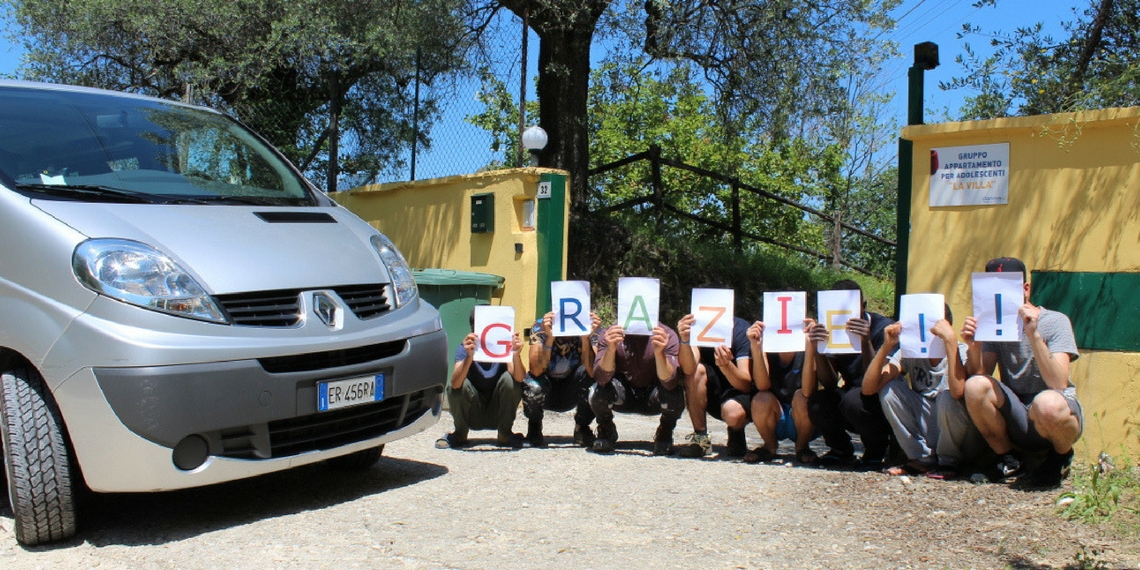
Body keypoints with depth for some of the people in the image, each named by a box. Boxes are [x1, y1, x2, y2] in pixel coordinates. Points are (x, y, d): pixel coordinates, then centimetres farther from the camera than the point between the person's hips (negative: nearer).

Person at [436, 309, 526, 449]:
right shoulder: (465, 348, -13)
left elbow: (519, 378, -28)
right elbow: (455, 383, -31)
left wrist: (516, 355, -47)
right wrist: (469, 356, -47)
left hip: (499, 414, 0)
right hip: (473, 415, 0)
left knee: (509, 378, -25)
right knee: (454, 387, -27)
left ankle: (504, 434, -5)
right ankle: (460, 433, 1)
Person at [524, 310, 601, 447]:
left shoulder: (587, 328, -18)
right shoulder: (540, 326, -22)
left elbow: (591, 371, -32)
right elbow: (536, 371, -35)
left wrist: (586, 338, -44)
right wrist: (549, 337, -47)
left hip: (571, 393, 1)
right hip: (546, 392, -1)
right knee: (534, 388, -35)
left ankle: (582, 428, -3)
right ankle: (534, 427, 2)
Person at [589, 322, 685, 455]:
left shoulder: (667, 335, -20)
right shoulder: (611, 334, -17)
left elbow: (670, 383, -31)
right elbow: (601, 378, -29)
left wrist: (659, 353, -48)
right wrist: (610, 349, -46)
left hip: (653, 398, 0)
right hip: (623, 397, 0)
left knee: (675, 395, -33)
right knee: (598, 392, -30)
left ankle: (664, 434, 3)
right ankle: (606, 431, 5)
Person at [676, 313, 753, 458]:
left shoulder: (741, 329, -18)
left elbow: (746, 384, -25)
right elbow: (688, 369, -28)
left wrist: (726, 365, -44)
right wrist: (684, 341, -46)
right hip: (712, 395, 4)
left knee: (733, 412, -36)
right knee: (697, 370, -26)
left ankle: (736, 435, 2)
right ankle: (700, 438, -14)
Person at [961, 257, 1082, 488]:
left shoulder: (1055, 322, -10)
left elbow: (1058, 384, -24)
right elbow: (980, 376, -7)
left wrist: (1033, 334, -32)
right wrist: (974, 347, -25)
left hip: (1057, 417, -3)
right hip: (1016, 419, 3)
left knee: (1047, 403, -38)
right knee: (975, 386, -25)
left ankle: (1061, 458, -1)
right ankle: (1010, 459, -1)